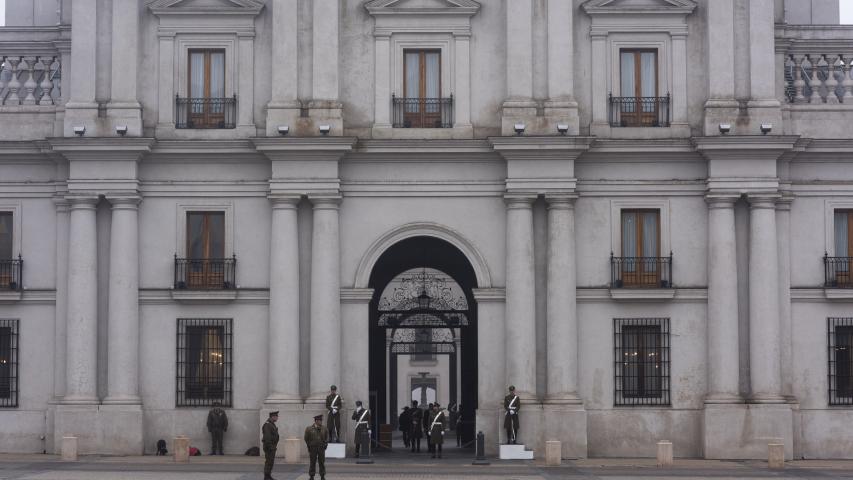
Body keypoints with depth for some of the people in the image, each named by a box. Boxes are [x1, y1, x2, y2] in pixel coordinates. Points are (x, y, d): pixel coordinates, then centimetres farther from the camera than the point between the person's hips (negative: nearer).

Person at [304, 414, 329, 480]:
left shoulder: (325, 429, 5)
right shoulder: (309, 429, -1)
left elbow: (327, 438, 12)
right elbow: (306, 439, 4)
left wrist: (325, 445, 1)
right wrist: (309, 446, 1)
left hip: (321, 448, 2)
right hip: (312, 448, -2)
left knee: (322, 463, 2)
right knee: (312, 463, 2)